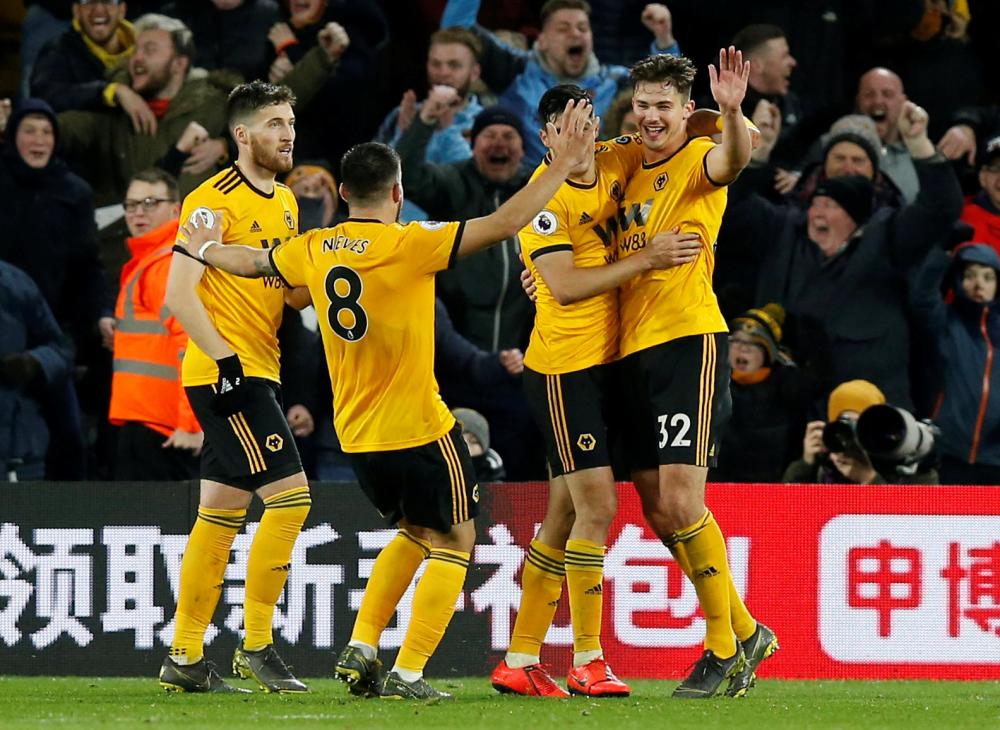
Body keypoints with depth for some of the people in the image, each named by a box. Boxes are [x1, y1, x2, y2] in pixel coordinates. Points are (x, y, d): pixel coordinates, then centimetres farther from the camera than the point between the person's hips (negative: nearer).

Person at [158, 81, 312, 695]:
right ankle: (257, 645, -7)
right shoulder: (215, 200, -12)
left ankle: (186, 657, 14)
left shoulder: (285, 202, 15)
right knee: (290, 494, -14)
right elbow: (179, 293, -16)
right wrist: (226, 359, -21)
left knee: (222, 513, 10)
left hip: (258, 373, 9)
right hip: (226, 373, -9)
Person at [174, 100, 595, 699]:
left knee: (416, 534, 26)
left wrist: (205, 250, 44)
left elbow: (251, 261, 23)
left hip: (356, 435, 7)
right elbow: (503, 224, -21)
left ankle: (361, 650, 15)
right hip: (418, 426, -7)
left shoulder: (314, 251, 3)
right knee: (454, 541, 7)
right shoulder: (407, 245, -16)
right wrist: (564, 164, -16)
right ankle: (408, 673, -3)